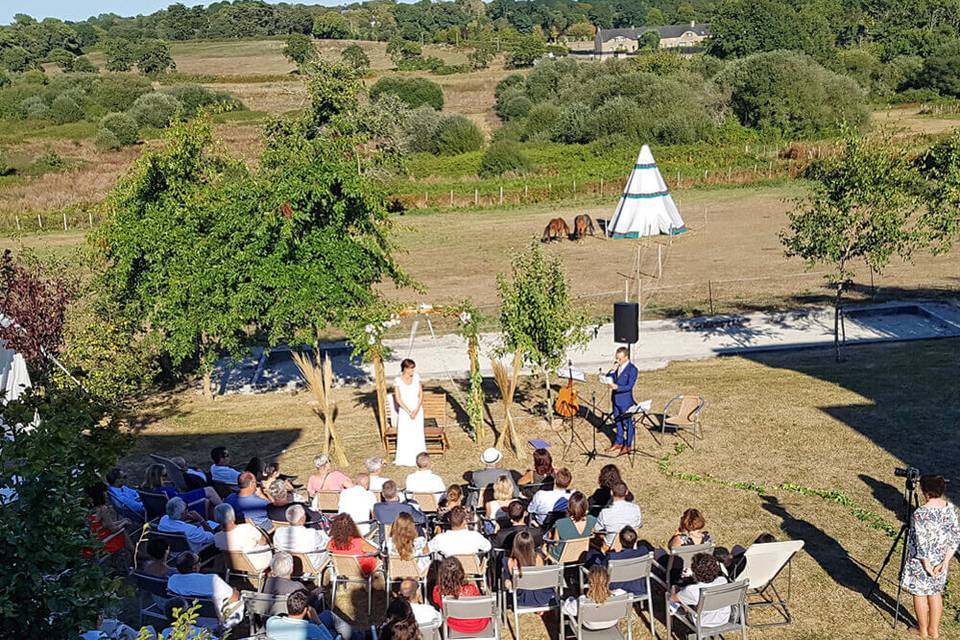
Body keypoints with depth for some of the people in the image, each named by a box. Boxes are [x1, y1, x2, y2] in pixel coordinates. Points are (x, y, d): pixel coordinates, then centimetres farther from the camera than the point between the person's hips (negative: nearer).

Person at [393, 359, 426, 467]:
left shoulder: (416, 377, -2)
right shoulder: (397, 380, -12)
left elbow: (421, 394, 0)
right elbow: (398, 399, -10)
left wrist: (416, 410, -11)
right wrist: (409, 412, -14)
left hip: (417, 410, 3)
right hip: (404, 411, -3)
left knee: (418, 434, 6)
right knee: (405, 434, 2)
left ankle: (419, 458, 17)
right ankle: (404, 459, 12)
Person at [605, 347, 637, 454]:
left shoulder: (632, 369, -16)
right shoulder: (616, 366, 5)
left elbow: (629, 386, -20)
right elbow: (608, 378, 4)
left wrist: (617, 387, -34)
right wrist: (612, 370, -13)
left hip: (626, 401, -7)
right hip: (616, 399, 7)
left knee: (627, 423, 5)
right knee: (618, 421, 18)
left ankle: (628, 445, 18)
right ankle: (619, 442, 32)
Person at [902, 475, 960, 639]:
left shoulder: (921, 514, -27)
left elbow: (922, 543, -25)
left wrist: (926, 564, -13)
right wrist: (945, 562, -2)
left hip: (922, 561, -6)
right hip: (939, 560, 6)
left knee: (919, 593, 13)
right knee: (935, 593, 21)